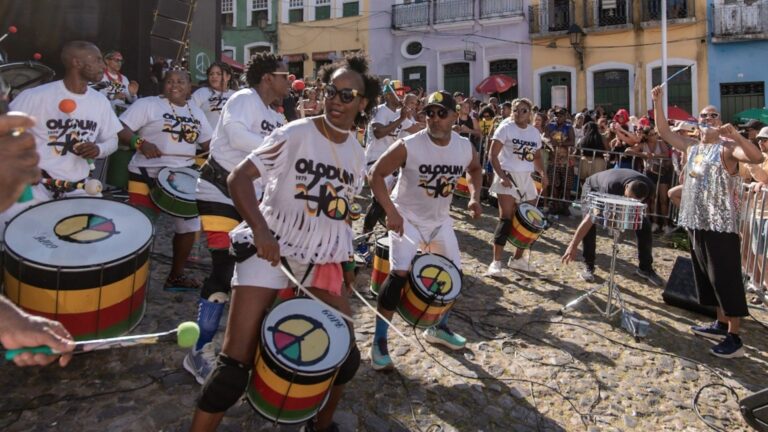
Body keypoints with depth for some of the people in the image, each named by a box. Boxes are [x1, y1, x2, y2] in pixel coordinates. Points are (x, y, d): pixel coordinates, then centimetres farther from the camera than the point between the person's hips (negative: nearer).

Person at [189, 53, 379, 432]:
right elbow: (238, 178, -16)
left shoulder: (357, 156, 6)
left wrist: (344, 256, 7)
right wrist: (261, 230, -30)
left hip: (322, 261, 6)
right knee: (235, 364, -11)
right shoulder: (295, 134, -10)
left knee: (347, 355, 10)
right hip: (269, 252, -5)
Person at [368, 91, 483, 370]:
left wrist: (474, 196, -2)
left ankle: (439, 328, 35)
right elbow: (376, 175, -19)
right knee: (400, 274, -20)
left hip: (440, 219, 6)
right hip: (407, 217, -5)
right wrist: (391, 212, -28)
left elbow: (475, 169, 15)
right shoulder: (408, 146, -23)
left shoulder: (465, 147, -8)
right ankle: (379, 341, -5)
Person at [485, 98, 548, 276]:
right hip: (508, 176, -6)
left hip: (526, 178, 6)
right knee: (506, 219, -14)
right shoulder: (506, 128, -6)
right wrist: (501, 176, -20)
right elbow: (493, 155, -10)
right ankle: (496, 262, -10)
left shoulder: (535, 132, 10)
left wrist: (542, 173, 1)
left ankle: (517, 258, 24)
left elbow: (537, 157, 19)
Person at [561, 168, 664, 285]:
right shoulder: (611, 187, -46)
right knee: (590, 223, -29)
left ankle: (646, 268, 8)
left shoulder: (648, 187, -33)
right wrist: (573, 246, -50)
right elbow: (590, 218, -48)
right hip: (594, 187, -4)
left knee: (644, 224, -8)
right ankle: (588, 266, -13)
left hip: (620, 190, 4)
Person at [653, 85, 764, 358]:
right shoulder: (692, 148, 12)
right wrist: (658, 102, 6)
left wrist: (735, 135, -38)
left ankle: (735, 338, 1)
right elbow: (664, 132, 14)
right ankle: (721, 325, 28)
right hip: (697, 222, 8)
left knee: (727, 278, -5)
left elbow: (757, 158, -26)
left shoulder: (727, 148, -9)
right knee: (709, 277, 15)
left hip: (721, 224, -8)